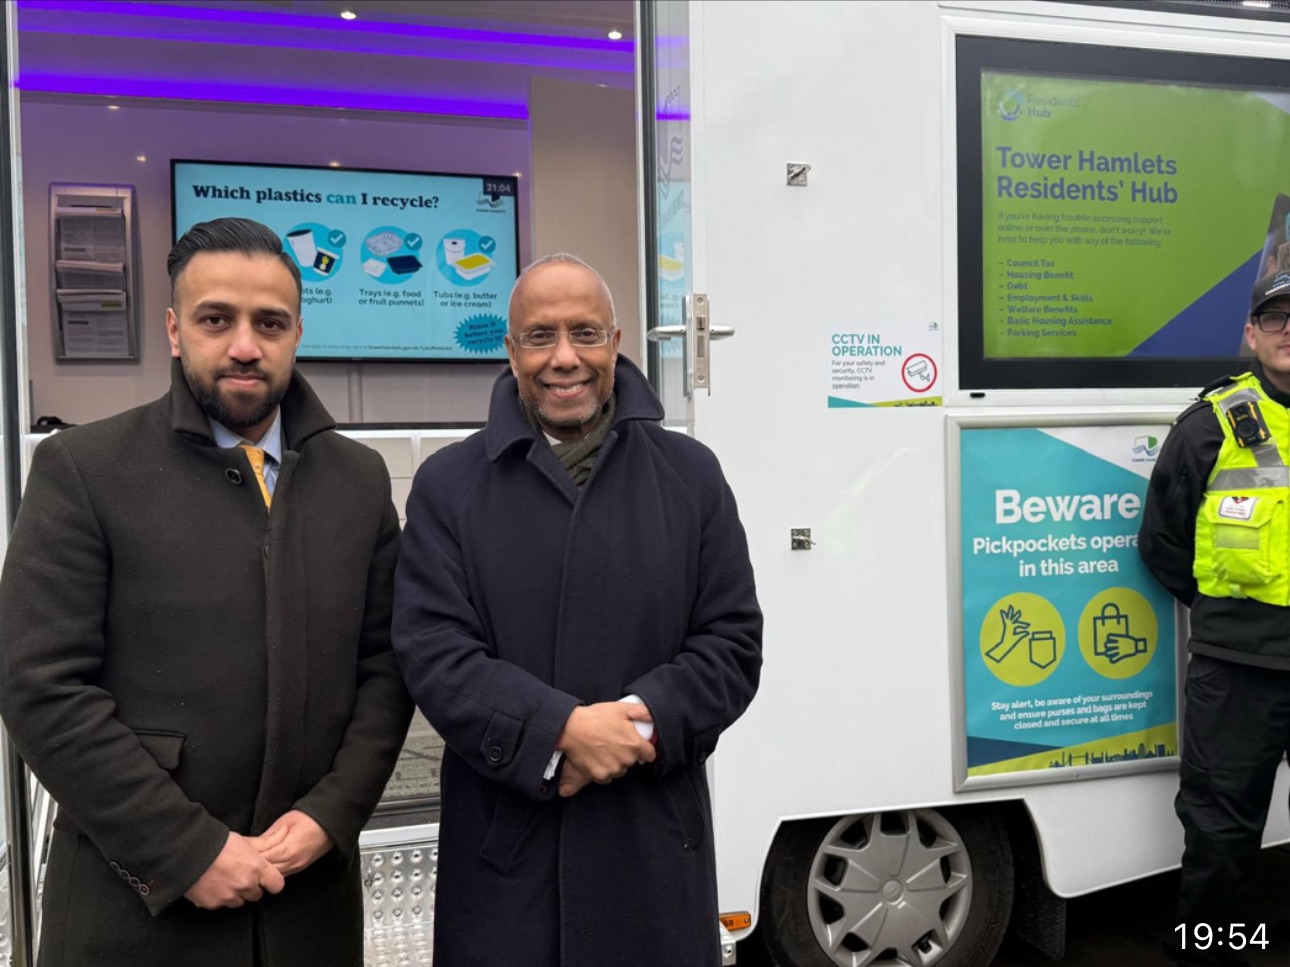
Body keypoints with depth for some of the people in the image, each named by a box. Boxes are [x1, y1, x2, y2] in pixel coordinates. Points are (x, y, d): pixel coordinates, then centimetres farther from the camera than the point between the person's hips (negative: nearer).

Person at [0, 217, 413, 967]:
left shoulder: (360, 477, 4)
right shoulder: (83, 470, -7)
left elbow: (386, 663, 4)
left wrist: (331, 814, -7)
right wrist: (188, 851, -13)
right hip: (138, 897, -3)